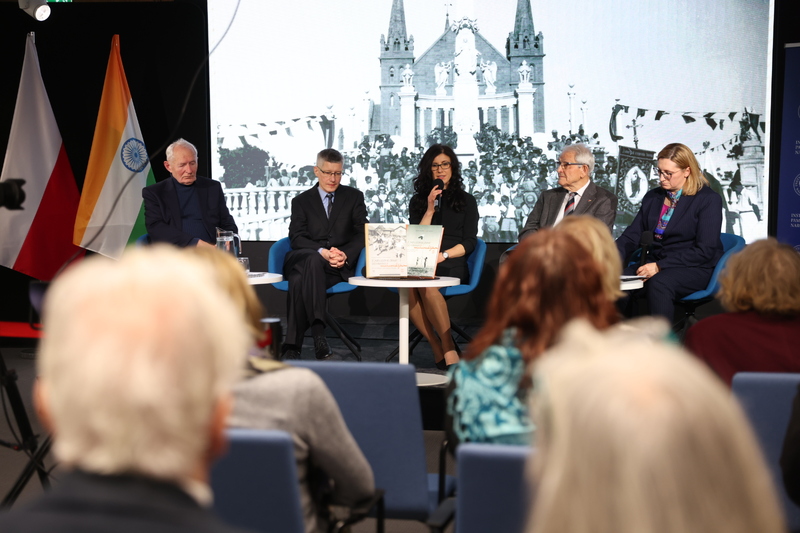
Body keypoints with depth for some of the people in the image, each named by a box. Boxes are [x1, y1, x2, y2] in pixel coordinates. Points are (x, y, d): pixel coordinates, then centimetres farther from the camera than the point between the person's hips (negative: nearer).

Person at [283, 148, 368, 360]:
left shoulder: (354, 197, 16)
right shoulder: (301, 201, 16)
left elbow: (362, 234, 7)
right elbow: (296, 238, 2)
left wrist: (345, 254, -14)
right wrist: (322, 252, -18)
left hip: (339, 266, -1)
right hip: (303, 259, 1)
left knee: (299, 281, -35)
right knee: (314, 260, -40)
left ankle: (292, 347, -39)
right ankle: (317, 331, -48)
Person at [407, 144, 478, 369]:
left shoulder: (466, 200, 14)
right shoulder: (418, 201, 20)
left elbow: (469, 242, 4)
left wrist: (443, 255, -12)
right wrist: (430, 210, -1)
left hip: (452, 265, -2)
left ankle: (448, 349, -34)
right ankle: (437, 348, -29)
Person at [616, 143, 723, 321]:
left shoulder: (708, 199, -3)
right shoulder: (652, 197, 16)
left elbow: (704, 250, -13)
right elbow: (631, 236, 9)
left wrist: (660, 266, -21)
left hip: (694, 268, -5)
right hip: (655, 263, 5)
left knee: (659, 283, -37)